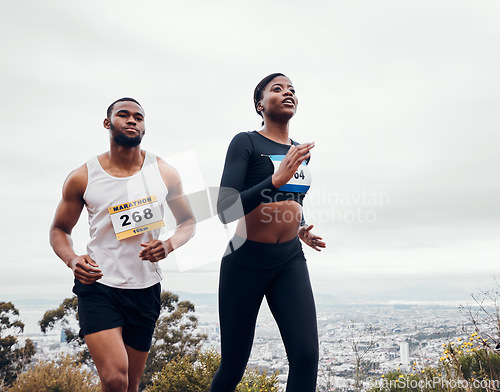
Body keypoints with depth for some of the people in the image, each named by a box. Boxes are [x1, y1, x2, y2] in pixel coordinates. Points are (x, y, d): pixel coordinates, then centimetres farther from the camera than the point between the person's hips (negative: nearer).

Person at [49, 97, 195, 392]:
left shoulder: (165, 173, 0)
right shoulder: (82, 178, -3)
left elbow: (188, 221, 10)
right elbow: (60, 229, 8)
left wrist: (169, 245, -12)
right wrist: (72, 259, -14)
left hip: (146, 290, 3)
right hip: (98, 285, -2)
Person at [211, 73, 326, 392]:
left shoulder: (302, 151, 10)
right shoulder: (246, 142, -9)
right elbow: (226, 209, -19)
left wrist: (302, 230, 7)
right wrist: (276, 179, -29)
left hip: (290, 260, 5)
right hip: (245, 261, -4)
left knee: (306, 354, -12)